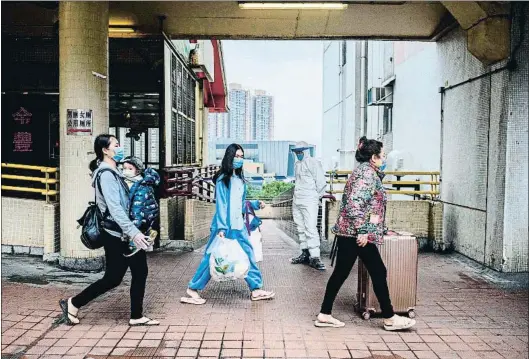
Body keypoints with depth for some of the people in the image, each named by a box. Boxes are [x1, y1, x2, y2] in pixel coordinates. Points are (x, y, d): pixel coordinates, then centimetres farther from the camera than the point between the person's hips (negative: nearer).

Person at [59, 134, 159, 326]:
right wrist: (134, 232, -30)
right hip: (115, 235, -9)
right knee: (113, 278, 2)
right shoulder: (106, 174, -17)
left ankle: (136, 316, 19)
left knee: (140, 272, 9)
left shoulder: (114, 171, 13)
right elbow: (115, 208, -26)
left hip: (124, 233, 9)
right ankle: (73, 304, 20)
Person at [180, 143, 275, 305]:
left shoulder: (240, 180, 14)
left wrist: (256, 204, 6)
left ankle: (256, 289, 20)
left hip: (239, 227, 7)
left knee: (248, 256, 9)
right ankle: (193, 289, 13)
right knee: (212, 258, -1)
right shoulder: (222, 179, -8)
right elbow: (221, 205, -15)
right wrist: (221, 228, -20)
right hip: (224, 227, -7)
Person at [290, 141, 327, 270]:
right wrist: (297, 195, 17)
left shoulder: (313, 163, -7)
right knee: (301, 229, 11)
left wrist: (317, 196, -2)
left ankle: (315, 257, -13)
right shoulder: (297, 164, 17)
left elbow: (321, 182, -9)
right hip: (297, 201, 8)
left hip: (309, 201, -8)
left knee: (310, 228, -13)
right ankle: (305, 254, 19)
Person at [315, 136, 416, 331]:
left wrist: (381, 229, 27)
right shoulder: (368, 172, -12)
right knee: (378, 272, 2)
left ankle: (324, 315, 16)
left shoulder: (365, 170, 19)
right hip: (357, 232, -10)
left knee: (340, 272, 11)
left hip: (347, 231, 10)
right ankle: (389, 318, 13)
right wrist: (362, 230, -24)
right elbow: (355, 202, -23)